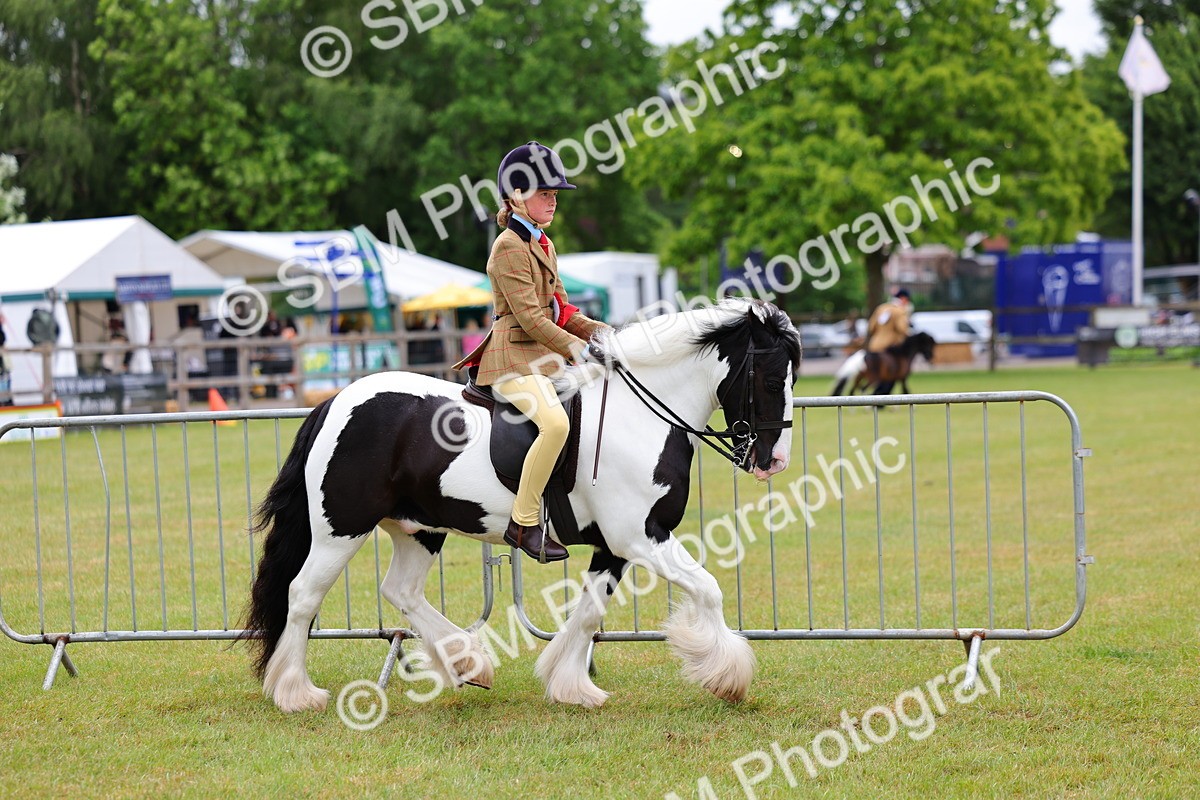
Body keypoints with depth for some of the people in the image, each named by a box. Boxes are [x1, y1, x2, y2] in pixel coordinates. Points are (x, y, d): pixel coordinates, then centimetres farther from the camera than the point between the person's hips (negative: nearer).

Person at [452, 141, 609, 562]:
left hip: (545, 354, 10)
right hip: (514, 357, -10)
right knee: (555, 422, -32)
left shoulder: (544, 245, 18)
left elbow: (561, 311, 19)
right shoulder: (509, 247, -11)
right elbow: (531, 318, -18)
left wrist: (602, 332, 4)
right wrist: (579, 349, -23)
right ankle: (523, 523, -25)